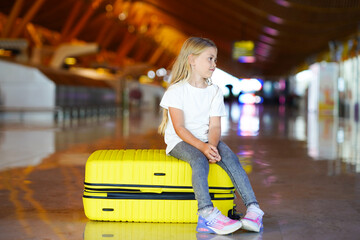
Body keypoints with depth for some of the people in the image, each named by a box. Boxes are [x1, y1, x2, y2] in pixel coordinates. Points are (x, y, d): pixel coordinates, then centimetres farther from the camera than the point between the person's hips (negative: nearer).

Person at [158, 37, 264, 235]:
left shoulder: (214, 92, 9)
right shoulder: (176, 90, -5)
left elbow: (215, 126, 0)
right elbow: (179, 128, -13)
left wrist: (212, 146, -22)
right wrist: (202, 147, -27)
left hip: (206, 140, 4)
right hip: (180, 142, -4)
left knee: (230, 157, -24)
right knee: (199, 160, -35)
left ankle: (253, 208, -29)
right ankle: (207, 213, -46)